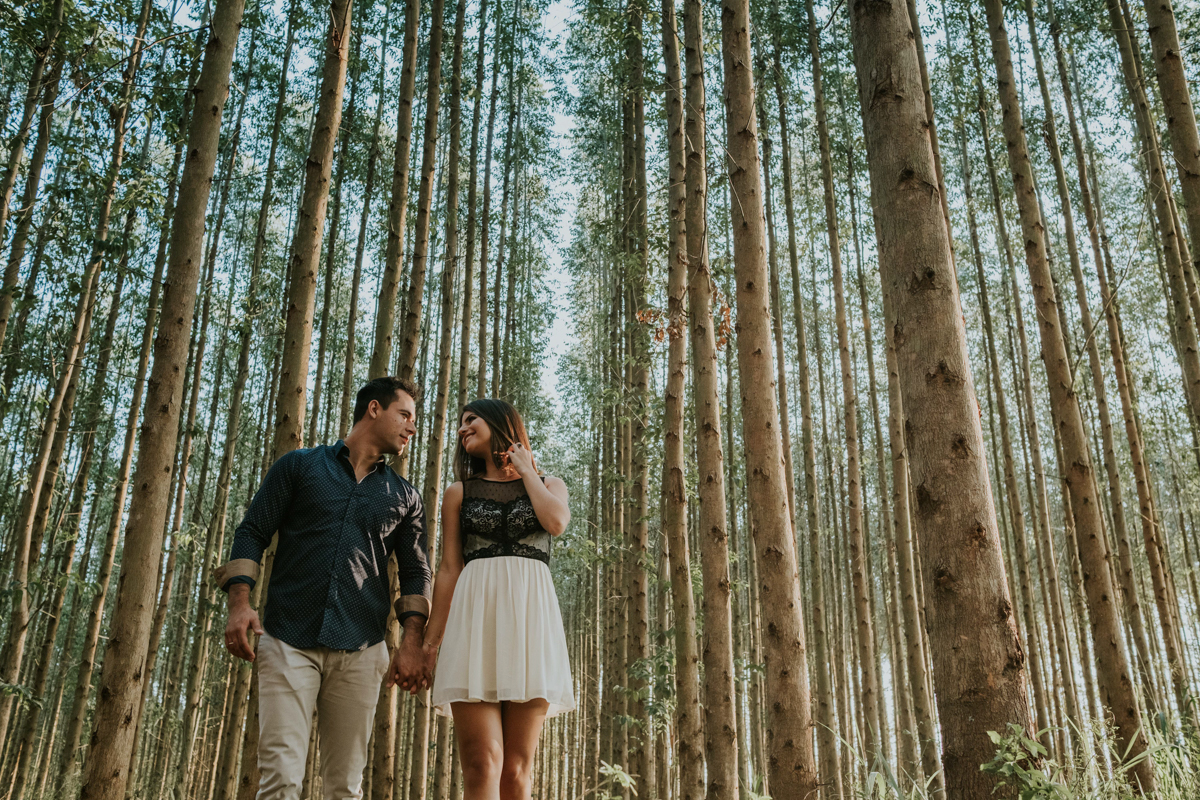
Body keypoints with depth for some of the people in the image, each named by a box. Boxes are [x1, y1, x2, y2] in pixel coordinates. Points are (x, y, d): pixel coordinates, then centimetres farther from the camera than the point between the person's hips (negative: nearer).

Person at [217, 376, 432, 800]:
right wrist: (239, 602, -7)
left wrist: (412, 643, 0)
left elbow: (415, 573, 13)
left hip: (360, 652, 2)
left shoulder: (405, 497, 16)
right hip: (288, 640, -2)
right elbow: (252, 533, 7)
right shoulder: (299, 466, 11)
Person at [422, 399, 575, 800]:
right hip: (474, 614, 0)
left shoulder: (549, 485, 18)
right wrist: (432, 639, 2)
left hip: (530, 614, 0)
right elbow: (449, 568, 11)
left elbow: (556, 521, -6)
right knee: (481, 764, -13)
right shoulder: (459, 492, 18)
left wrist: (525, 470, 9)